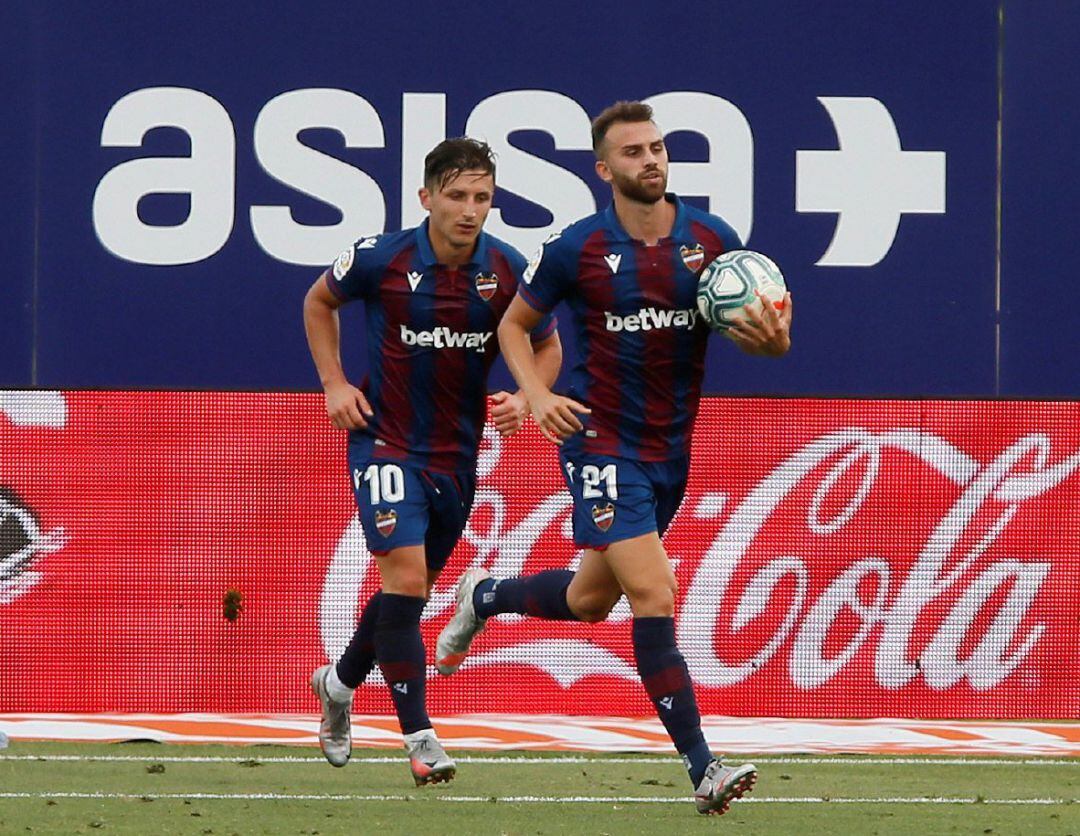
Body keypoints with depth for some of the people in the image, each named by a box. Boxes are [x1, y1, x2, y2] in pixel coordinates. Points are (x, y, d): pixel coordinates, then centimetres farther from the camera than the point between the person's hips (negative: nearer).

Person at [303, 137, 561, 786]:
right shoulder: (380, 259, -13)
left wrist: (525, 398, -11)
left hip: (459, 451, 4)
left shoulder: (509, 270, -8)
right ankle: (420, 738, -13)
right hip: (386, 441, -4)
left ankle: (340, 681, 42)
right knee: (404, 576, -17)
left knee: (413, 589, 15)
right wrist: (335, 384, -2)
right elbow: (319, 301, 7)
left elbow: (547, 346, 8)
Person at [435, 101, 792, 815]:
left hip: (671, 449, 5)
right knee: (653, 591, -18)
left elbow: (766, 329, 6)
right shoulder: (577, 249, -8)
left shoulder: (713, 240, -1)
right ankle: (703, 768, -18)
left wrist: (773, 337, -19)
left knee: (590, 601, 19)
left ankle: (484, 596, 50)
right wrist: (537, 394, -11)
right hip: (601, 441, -5)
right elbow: (515, 323, 6)